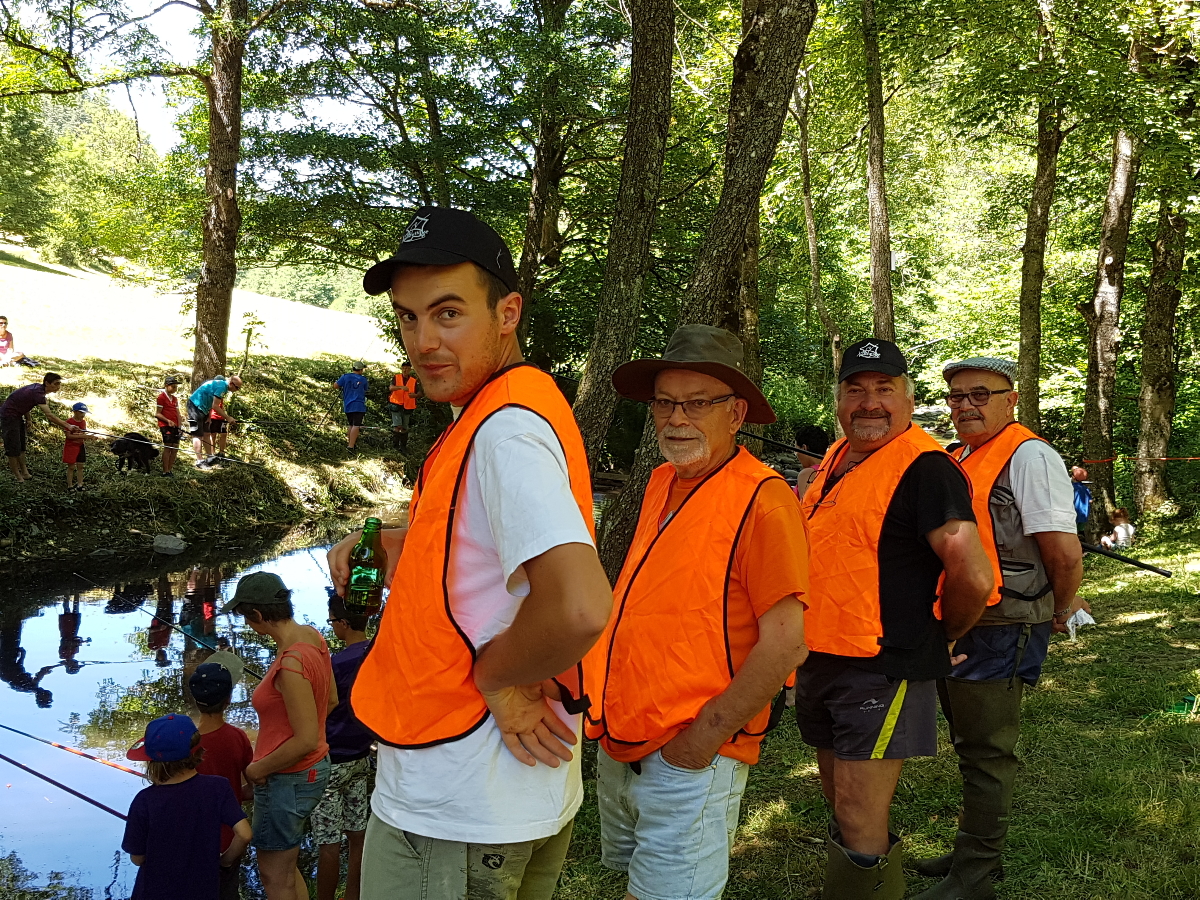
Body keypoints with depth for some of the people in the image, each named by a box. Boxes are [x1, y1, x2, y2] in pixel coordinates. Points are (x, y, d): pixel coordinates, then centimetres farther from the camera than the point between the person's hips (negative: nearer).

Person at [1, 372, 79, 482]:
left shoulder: (38, 388, 0)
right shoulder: (38, 393, -29)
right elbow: (49, 415, -37)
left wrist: (28, 419, 4)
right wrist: (67, 426, -42)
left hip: (18, 415, 10)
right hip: (9, 415, -10)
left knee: (22, 445, 13)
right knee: (13, 448, -4)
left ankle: (24, 473, 20)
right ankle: (17, 477, 2)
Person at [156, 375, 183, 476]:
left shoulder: (175, 399, 19)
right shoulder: (161, 397, -4)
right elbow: (157, 414, -8)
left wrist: (179, 427, 8)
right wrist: (168, 421, -20)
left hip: (174, 426, 7)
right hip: (165, 425, -7)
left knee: (175, 448, 4)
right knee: (167, 447, -10)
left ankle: (170, 470, 11)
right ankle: (165, 472, -8)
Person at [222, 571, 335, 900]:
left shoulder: (290, 666, -29)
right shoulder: (312, 636, -3)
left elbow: (306, 741, -28)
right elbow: (331, 700, 10)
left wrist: (259, 768, -14)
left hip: (286, 780, -9)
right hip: (313, 768, 9)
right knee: (286, 867, 24)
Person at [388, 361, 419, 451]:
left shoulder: (414, 381, 4)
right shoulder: (396, 377, 0)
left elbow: (419, 392, 4)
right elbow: (391, 387, -16)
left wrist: (414, 395, -21)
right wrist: (401, 387, -35)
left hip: (407, 407, 2)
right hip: (396, 405, -2)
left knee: (405, 428, 10)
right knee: (397, 426, -13)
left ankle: (403, 446, 19)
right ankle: (395, 445, -2)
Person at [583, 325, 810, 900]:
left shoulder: (762, 500, -16)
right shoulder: (661, 484, 8)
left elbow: (785, 644, -20)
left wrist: (706, 735, -16)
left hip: (689, 760, -8)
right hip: (619, 745, 8)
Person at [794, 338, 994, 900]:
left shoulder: (926, 468, -16)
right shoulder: (836, 458, 11)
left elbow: (974, 578, -24)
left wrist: (942, 635, -6)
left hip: (882, 670, -8)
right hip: (819, 660, 8)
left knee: (859, 823, -5)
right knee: (840, 805, 21)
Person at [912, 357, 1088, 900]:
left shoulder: (1029, 456, -15)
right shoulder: (962, 459, 14)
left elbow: (1065, 552, -22)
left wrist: (1061, 611, -7)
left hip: (999, 632, -9)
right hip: (957, 627, 9)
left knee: (986, 753, 0)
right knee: (972, 746, 19)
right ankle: (974, 850, 33)